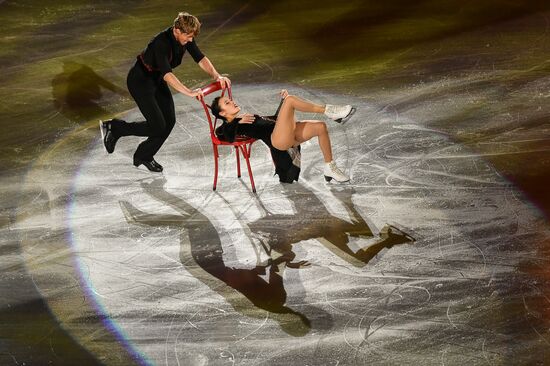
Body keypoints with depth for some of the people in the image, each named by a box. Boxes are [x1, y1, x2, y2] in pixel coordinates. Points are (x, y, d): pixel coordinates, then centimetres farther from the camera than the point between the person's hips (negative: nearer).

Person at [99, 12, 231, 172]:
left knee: (169, 121, 5)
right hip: (140, 80, -8)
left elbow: (200, 58, -15)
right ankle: (114, 127, 6)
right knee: (158, 126, -10)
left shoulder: (185, 38, -12)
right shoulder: (162, 43, -35)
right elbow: (167, 74, -45)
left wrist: (217, 76, -32)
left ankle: (144, 156, 22)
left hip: (157, 79, 8)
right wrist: (189, 92, -55)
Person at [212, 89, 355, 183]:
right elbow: (229, 137, -18)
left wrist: (282, 101, 30)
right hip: (277, 138, -9)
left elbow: (273, 118, 38)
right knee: (290, 100, -22)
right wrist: (238, 122, -28)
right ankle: (328, 111, -16)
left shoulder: (244, 119, 33)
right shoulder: (229, 126, 7)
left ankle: (329, 167, 3)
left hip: (288, 135, 9)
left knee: (320, 126, -7)